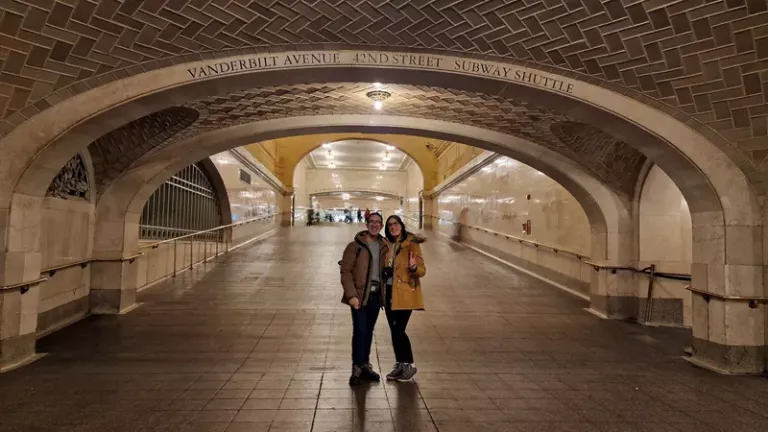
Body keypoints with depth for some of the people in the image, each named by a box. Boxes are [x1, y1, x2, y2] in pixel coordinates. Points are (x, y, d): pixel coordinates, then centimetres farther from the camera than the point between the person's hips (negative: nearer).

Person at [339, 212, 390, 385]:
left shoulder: (384, 246, 9)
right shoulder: (355, 246, -6)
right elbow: (346, 271, -9)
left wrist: (385, 294, 5)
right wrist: (351, 295, -17)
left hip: (376, 294, 5)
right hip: (360, 294, -4)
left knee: (369, 331, 13)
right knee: (359, 331, -6)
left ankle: (365, 365, 25)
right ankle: (357, 369, 5)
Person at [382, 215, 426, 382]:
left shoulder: (411, 244, -9)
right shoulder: (387, 245, 9)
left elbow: (422, 271, -12)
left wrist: (413, 267, -32)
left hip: (404, 293, -6)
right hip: (389, 293, 6)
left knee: (398, 330, -8)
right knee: (394, 330, 11)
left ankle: (409, 365, 10)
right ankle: (400, 364, 25)